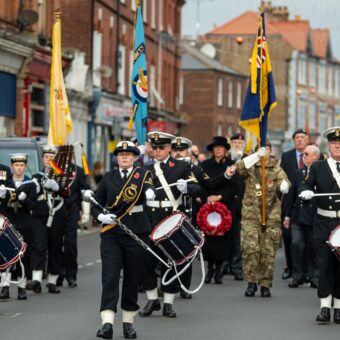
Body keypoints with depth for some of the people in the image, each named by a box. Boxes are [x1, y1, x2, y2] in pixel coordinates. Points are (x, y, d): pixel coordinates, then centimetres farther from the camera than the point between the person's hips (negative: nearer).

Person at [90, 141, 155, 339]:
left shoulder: (142, 174, 3)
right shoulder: (108, 178, 10)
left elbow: (148, 187, -18)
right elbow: (96, 204, 13)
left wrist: (150, 193, -41)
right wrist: (101, 216, -8)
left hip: (136, 233, -1)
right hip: (111, 234, 1)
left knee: (132, 278, 6)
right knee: (109, 277, -9)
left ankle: (129, 322, 18)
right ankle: (107, 323, -15)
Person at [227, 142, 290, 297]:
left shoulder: (276, 170, 7)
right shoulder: (250, 167, 4)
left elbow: (284, 185, -9)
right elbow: (240, 167, -19)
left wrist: (284, 185, -35)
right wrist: (257, 155, -35)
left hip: (271, 216, 1)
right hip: (251, 215, -1)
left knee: (268, 252, 1)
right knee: (249, 248, -12)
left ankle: (265, 285, 11)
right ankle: (251, 282, 0)